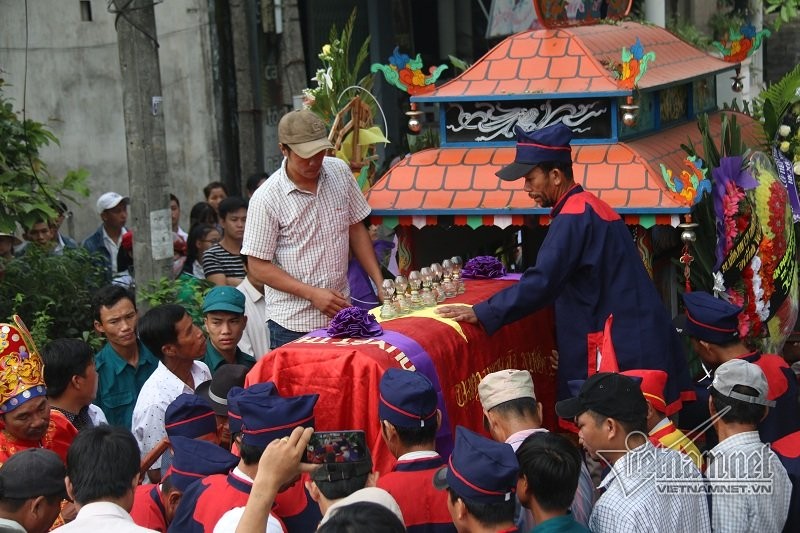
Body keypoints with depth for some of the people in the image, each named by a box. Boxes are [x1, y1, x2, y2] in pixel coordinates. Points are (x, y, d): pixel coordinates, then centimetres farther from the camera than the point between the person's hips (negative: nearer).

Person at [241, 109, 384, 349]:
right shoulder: (267, 198, -12)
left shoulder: (340, 172, 2)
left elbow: (356, 228, 13)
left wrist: (379, 281, 4)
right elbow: (258, 266, -9)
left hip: (340, 312, 4)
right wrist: (313, 294, -16)